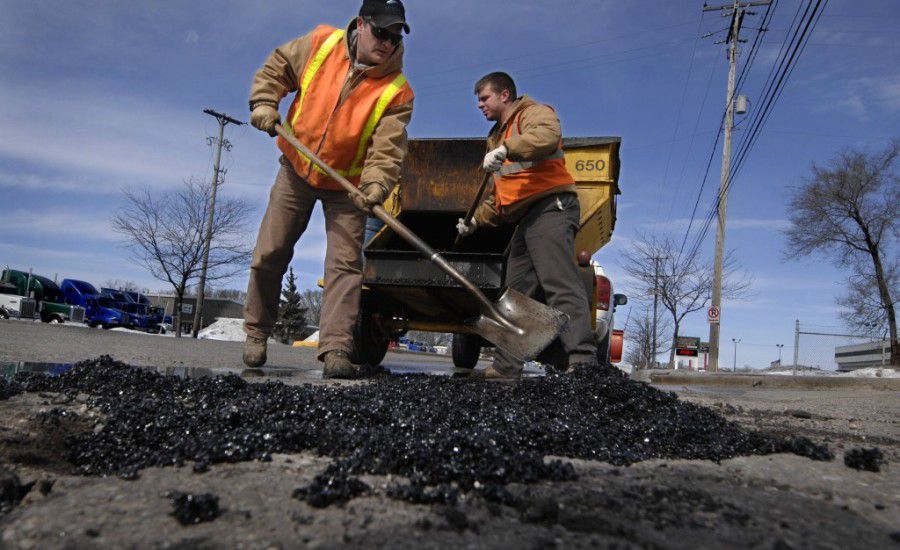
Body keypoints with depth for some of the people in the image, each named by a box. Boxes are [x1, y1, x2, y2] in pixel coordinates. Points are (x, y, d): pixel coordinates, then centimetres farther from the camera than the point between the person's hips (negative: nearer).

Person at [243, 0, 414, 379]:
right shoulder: (320, 44, -9)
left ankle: (336, 350, -11)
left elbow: (388, 148, -24)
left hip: (347, 185, -1)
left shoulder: (397, 91, -16)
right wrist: (264, 103, -9)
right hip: (297, 170, 2)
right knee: (269, 254, 4)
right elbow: (277, 67, 7)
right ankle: (256, 332, 24)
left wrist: (375, 184, -41)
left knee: (345, 262, -12)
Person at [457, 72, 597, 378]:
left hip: (550, 207, -10)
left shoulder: (532, 113, 4)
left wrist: (506, 150, -31)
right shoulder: (498, 135, 31)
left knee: (559, 283, -22)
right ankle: (507, 365, 11)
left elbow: (547, 135, -24)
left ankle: (583, 360, -28)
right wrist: (476, 219, 23)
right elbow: (499, 195, 35)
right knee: (516, 292, 7)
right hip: (525, 219, 10)